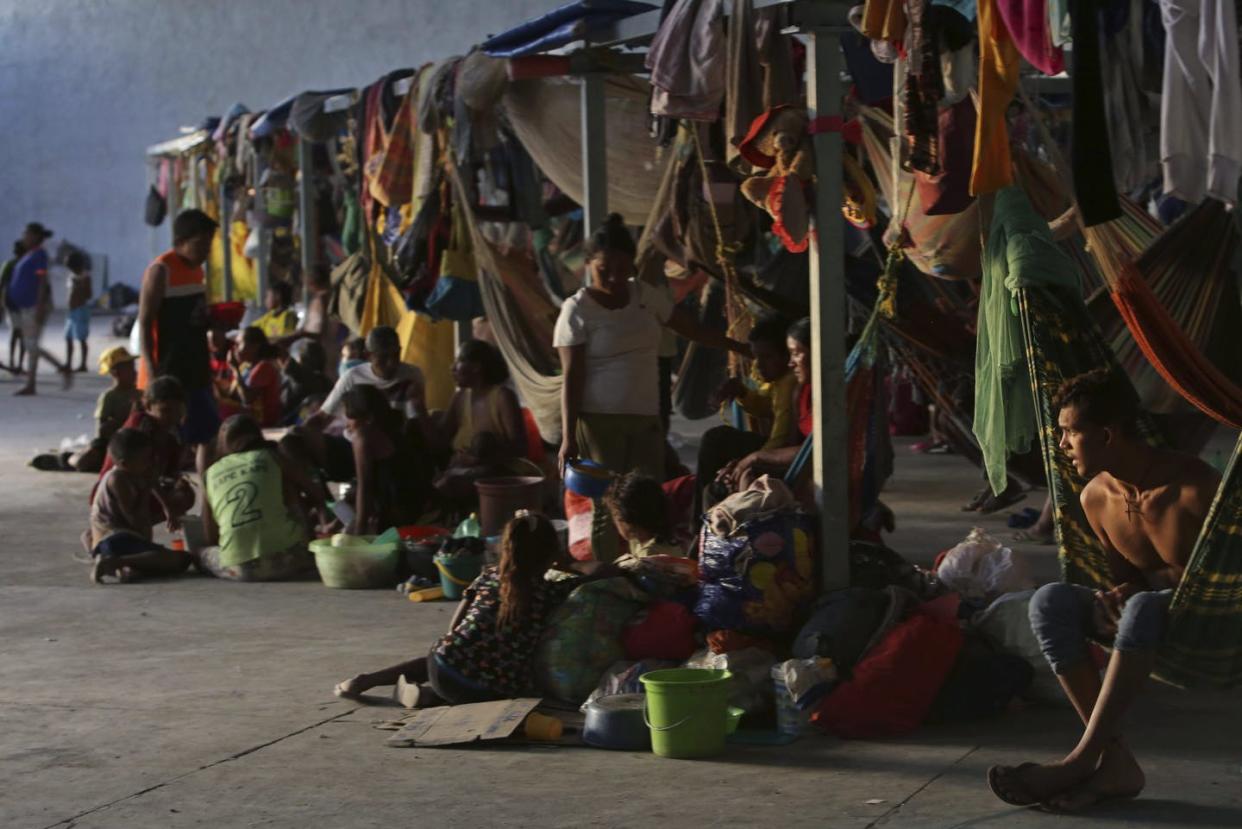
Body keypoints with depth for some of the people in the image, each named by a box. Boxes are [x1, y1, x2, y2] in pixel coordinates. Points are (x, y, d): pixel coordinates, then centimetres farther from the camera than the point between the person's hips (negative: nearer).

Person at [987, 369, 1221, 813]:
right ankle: (1115, 760, -27)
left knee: (1144, 608, -39)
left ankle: (1082, 758, -38)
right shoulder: (1095, 497, 0)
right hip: (1153, 613, 7)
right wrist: (1113, 600, -13)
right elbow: (1124, 575, 10)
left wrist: (1160, 579, -16)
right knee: (1049, 601, -19)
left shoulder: (1193, 486, -19)